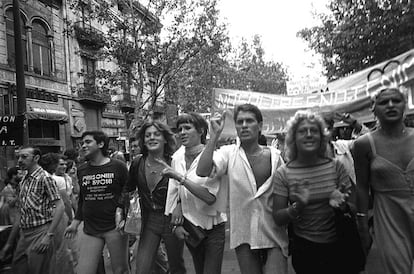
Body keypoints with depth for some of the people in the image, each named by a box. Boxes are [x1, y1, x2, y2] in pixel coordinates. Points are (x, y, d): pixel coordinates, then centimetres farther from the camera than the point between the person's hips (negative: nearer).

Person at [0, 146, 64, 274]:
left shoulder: (44, 178, -11)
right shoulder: (23, 182, 12)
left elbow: (59, 207, -16)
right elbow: (22, 215, 17)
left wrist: (49, 235, -21)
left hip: (40, 233, -7)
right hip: (24, 235, 7)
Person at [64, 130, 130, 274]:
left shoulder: (118, 167, -5)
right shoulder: (81, 170, 8)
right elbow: (82, 199, 18)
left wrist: (120, 210, -16)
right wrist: (75, 223, 15)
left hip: (114, 228, -3)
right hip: (90, 230, 4)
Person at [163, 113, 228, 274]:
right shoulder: (177, 158, -1)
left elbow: (210, 197, -26)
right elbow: (175, 193, 6)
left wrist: (180, 178, -28)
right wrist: (176, 223, 0)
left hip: (212, 226, -5)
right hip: (189, 224, 5)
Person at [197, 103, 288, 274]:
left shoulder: (274, 155, -1)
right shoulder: (229, 153, -5)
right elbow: (202, 171, -21)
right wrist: (215, 136, -22)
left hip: (274, 233, 0)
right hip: (244, 234, 0)